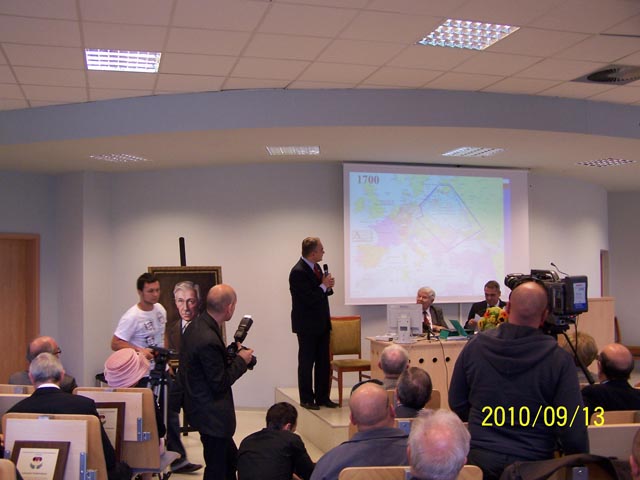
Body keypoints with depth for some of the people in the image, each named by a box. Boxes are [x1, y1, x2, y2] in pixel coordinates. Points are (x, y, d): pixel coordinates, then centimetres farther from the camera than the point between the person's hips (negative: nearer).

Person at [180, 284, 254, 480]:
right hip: (211, 414, -10)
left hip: (201, 407, 10)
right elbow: (220, 384, -22)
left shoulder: (196, 325, 0)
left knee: (231, 459, 24)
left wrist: (231, 353, 3)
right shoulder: (209, 340, -30)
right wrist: (241, 360, -11)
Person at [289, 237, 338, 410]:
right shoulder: (298, 272, -19)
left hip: (321, 323, 8)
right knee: (306, 363, 4)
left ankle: (322, 397, 20)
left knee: (324, 362, 11)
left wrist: (328, 286, -4)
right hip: (307, 325, -8)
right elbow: (309, 299, -23)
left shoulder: (315, 267, 8)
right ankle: (306, 399, 15)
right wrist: (324, 286, -14)